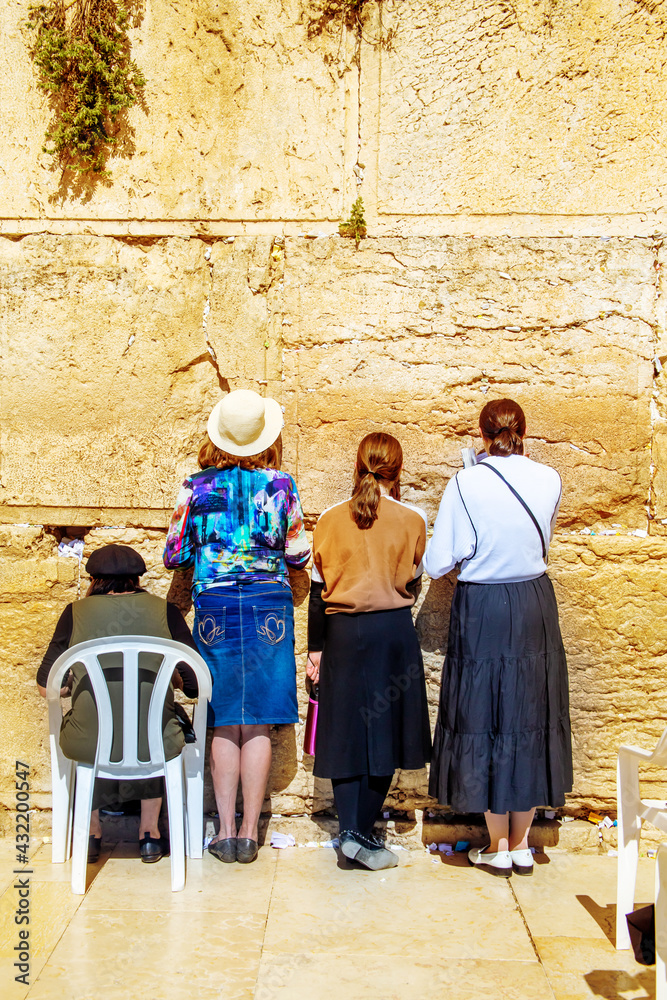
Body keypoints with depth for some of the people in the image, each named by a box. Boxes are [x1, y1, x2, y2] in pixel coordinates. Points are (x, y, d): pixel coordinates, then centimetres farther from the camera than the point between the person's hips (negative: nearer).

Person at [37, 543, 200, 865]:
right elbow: (195, 683, 2)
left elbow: (47, 686, 7)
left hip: (89, 746, 0)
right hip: (154, 747, 0)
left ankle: (92, 831, 41)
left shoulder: (77, 612, 3)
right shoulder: (164, 611, 2)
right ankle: (149, 832, 36)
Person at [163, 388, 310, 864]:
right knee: (258, 725, 6)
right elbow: (299, 554, 3)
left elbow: (174, 554, 5)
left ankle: (226, 831, 10)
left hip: (213, 606, 1)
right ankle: (249, 832, 9)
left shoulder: (196, 487, 1)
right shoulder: (281, 485, -1)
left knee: (225, 725, 9)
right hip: (269, 604, 0)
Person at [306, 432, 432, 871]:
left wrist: (316, 647, 9)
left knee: (347, 733, 9)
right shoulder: (412, 520, -3)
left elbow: (318, 590, 2)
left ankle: (350, 830, 5)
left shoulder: (331, 519, 0)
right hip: (394, 632, -1)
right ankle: (363, 834, 7)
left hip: (343, 635, 1)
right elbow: (413, 583, 6)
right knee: (384, 732, 7)